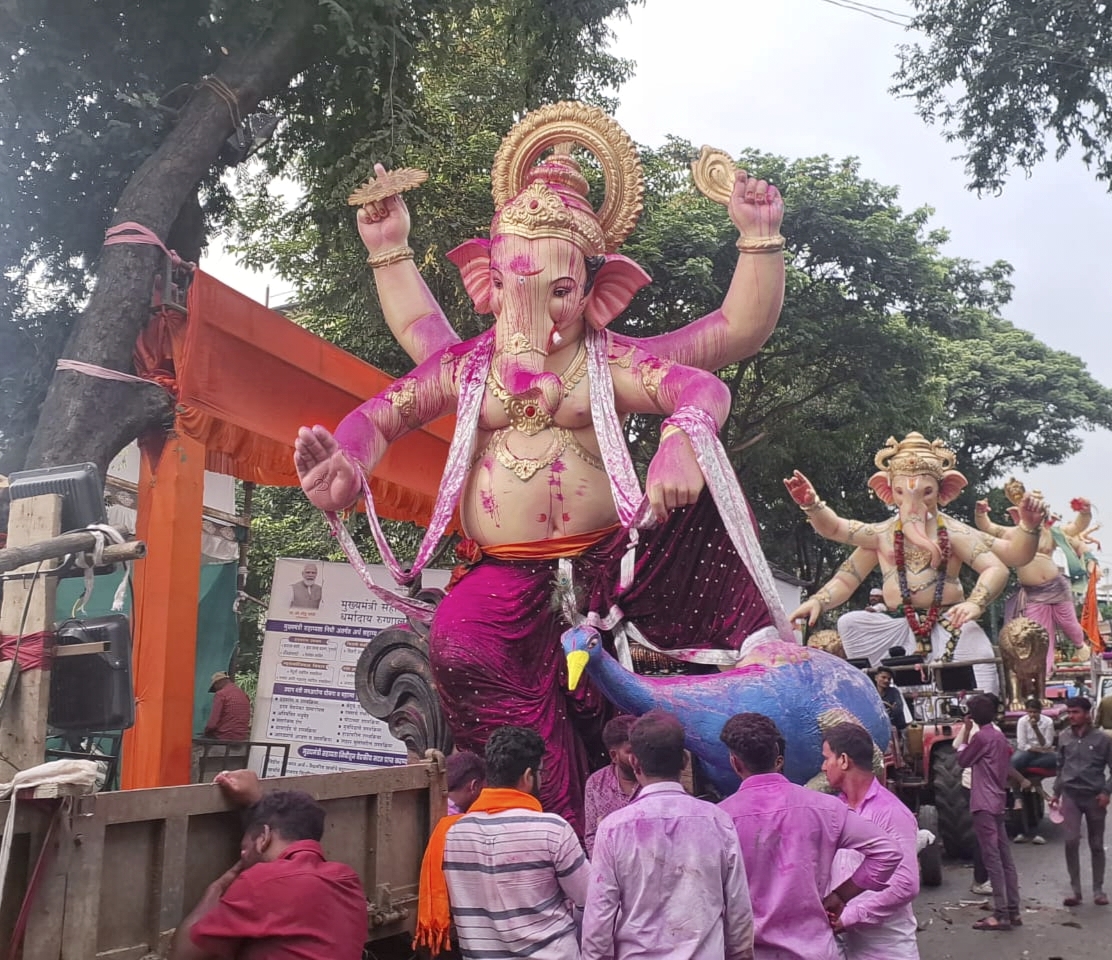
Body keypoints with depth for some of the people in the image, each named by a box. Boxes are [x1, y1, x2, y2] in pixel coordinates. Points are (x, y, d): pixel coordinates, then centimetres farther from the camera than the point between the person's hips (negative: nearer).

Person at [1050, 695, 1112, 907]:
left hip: (1094, 797, -2)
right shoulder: (1064, 737, 4)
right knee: (1071, 841, -10)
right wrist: (1056, 793, 13)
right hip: (1071, 795, 2)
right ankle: (1075, 889, 0)